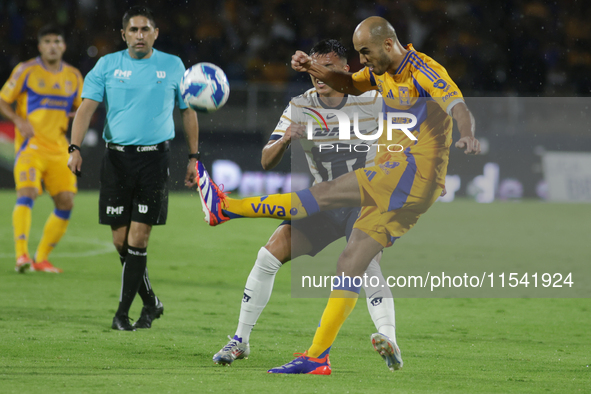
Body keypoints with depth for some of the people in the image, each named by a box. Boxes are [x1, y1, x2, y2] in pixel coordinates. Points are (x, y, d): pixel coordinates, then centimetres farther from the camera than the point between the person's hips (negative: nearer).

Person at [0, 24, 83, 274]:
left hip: (59, 149, 5)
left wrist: (73, 117, -1)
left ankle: (41, 258, 10)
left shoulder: (73, 76, 11)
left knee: (66, 202, -1)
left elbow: (80, 108, 22)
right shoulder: (26, 71, -1)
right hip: (31, 145, -5)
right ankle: (21, 255, -29)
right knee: (27, 193, -23)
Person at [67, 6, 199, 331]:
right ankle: (151, 303, 20)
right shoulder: (108, 65, 6)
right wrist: (75, 148, -14)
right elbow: (87, 107, -1)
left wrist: (193, 157, 10)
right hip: (116, 157, 1)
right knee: (120, 240, 2)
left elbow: (188, 112, 14)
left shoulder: (173, 66, 7)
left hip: (154, 158, -1)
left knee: (138, 239, -8)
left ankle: (123, 312, -1)